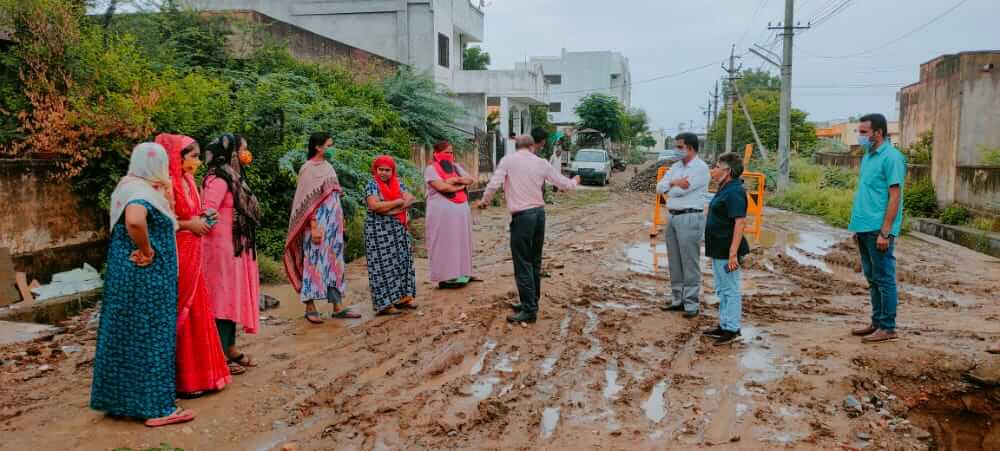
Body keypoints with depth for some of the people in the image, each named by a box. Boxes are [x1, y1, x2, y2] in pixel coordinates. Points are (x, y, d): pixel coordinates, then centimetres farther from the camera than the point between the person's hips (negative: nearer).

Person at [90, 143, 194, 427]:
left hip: (132, 274, 10)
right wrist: (147, 251, -26)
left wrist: (165, 196, 4)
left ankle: (122, 397, 25)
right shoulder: (141, 191, -19)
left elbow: (161, 222, 16)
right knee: (148, 336, -3)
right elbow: (134, 220, -40)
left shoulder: (134, 186, 13)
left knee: (130, 334, 15)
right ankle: (155, 406, 4)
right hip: (145, 276, -10)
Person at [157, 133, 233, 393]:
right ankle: (182, 379, 8)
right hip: (175, 255, -9)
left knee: (195, 311, 13)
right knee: (179, 314, -1)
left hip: (191, 255, 9)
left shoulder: (187, 181, 12)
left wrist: (201, 220, 4)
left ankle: (196, 373, 23)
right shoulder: (168, 183, -16)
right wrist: (189, 224, -16)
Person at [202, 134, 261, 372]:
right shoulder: (219, 179, -15)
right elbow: (208, 212, -24)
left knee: (234, 296, 13)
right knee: (224, 296, -5)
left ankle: (230, 348, 22)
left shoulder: (233, 177, 15)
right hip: (223, 247, -10)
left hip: (235, 247, 10)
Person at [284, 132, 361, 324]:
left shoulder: (328, 166, 14)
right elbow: (308, 201, -14)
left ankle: (337, 307, 13)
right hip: (319, 222, -8)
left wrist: (340, 221, 16)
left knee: (335, 263, 8)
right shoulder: (308, 168, -8)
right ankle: (310, 308, 6)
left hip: (334, 223, 8)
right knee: (315, 262, -3)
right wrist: (314, 226, -20)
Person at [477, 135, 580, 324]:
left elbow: (493, 185, -12)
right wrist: (574, 181, 36)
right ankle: (531, 302, 26)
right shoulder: (541, 163, 7)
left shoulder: (508, 160, -4)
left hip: (522, 216, -5)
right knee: (534, 262, 15)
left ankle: (529, 310, 0)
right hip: (539, 213, 5)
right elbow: (563, 183, 14)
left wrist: (484, 202, 7)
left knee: (523, 264, -1)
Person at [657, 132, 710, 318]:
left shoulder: (701, 168, -9)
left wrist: (671, 184, 2)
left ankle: (691, 304, 1)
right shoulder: (676, 167, 15)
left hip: (690, 218, -8)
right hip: (673, 217, 8)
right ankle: (679, 300, 20)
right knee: (674, 262, 11)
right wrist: (674, 182, -12)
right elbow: (660, 187, 6)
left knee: (690, 263, -4)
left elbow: (681, 190, -18)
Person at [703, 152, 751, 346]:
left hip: (727, 250, -10)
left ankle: (732, 329, 8)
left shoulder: (734, 192, -19)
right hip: (719, 249, 10)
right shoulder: (725, 189, 11)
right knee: (722, 289, 18)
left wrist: (733, 253, -27)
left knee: (730, 289, -1)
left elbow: (740, 222, -24)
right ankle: (724, 325, 28)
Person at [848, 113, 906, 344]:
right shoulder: (867, 156, 15)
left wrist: (885, 231, -20)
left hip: (878, 229, -9)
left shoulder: (891, 157, -12)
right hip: (864, 228, 9)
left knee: (884, 279, -1)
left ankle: (888, 328, 7)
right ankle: (877, 322, 24)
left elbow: (895, 196, -16)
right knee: (873, 279, 15)